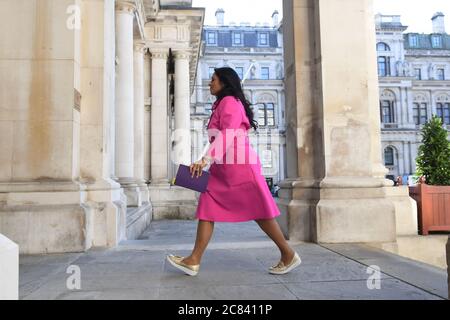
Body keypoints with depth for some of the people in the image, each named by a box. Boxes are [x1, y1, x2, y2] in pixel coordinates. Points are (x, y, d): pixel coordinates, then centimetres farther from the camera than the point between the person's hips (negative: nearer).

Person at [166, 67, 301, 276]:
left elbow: (227, 136, -21)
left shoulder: (230, 102, -7)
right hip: (223, 167, 10)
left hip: (238, 165, -10)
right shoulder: (223, 104, 24)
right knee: (207, 208, 1)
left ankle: (288, 255, 10)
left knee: (258, 211, -3)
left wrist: (205, 160, -29)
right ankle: (194, 261, 0)